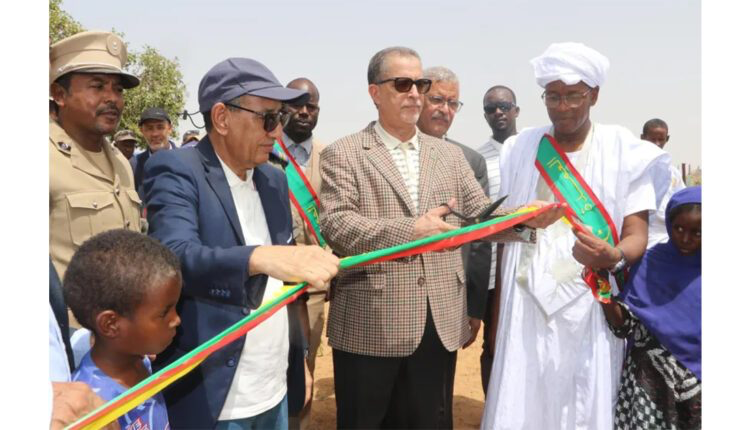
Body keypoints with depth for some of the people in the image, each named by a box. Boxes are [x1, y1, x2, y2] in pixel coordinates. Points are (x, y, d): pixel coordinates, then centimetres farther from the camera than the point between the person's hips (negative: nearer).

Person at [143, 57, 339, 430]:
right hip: (210, 397, -6)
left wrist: (299, 361, 10)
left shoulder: (274, 180, 8)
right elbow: (175, 256, -29)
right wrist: (260, 258, -45)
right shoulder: (176, 171, -12)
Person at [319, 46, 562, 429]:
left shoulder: (450, 155, 13)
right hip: (371, 326, -4)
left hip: (439, 324, 4)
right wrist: (410, 230, -22)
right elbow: (334, 224, -14)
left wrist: (524, 218, -11)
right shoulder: (342, 154, -2)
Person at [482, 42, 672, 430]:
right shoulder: (521, 149, 7)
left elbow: (636, 235, -3)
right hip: (526, 307, 2)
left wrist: (613, 258, -27)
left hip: (589, 309, -1)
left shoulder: (625, 151, 0)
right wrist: (497, 314, 4)